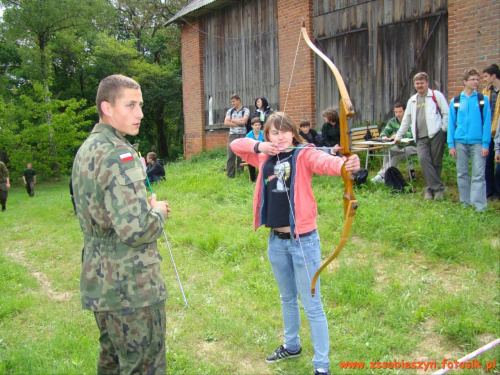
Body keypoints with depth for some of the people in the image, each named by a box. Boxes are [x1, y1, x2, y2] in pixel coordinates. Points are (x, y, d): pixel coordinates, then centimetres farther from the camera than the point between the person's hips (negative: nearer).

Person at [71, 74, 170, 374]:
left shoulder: (86, 150, 11)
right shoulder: (119, 155, -20)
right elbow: (136, 229, -27)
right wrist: (158, 212, -8)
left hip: (100, 282, 10)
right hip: (132, 287, -10)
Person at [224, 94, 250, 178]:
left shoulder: (245, 110, 2)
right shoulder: (230, 111, 11)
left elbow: (243, 121, -14)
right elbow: (226, 122, -1)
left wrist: (232, 120, -3)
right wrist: (238, 123, -6)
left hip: (242, 135, -2)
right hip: (232, 135, 2)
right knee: (230, 155, -4)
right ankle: (230, 175, 1)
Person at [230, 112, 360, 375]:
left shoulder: (304, 154, -11)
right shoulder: (265, 158, 5)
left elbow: (324, 162, -32)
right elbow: (235, 144, 13)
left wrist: (345, 164, -55)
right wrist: (258, 146, -7)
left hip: (303, 240, -6)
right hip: (276, 241, 6)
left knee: (312, 306, 3)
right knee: (287, 298, 24)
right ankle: (291, 346, 45)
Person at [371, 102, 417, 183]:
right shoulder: (392, 121, 6)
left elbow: (412, 134, -27)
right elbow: (384, 132, 1)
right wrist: (384, 136, -25)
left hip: (411, 146, -6)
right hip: (399, 146, 6)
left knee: (398, 156, -31)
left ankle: (381, 175, -36)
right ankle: (385, 174, -26)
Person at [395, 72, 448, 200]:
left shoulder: (436, 95, 5)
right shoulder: (412, 100, 20)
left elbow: (446, 114, 3)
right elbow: (406, 120, 26)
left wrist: (444, 130, -6)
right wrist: (398, 136, 26)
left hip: (436, 134, -3)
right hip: (421, 138, 4)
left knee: (436, 163, -1)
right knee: (424, 160, -16)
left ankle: (430, 188, 10)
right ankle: (438, 187, -13)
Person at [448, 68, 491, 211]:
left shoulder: (483, 99, 3)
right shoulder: (455, 101, 6)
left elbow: (487, 122, 0)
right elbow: (451, 124, 6)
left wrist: (486, 144, -7)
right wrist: (451, 144, 0)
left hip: (477, 142, -2)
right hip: (460, 142, 2)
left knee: (479, 175, -4)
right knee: (462, 174, 8)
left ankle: (479, 206, -2)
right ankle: (465, 203, 19)